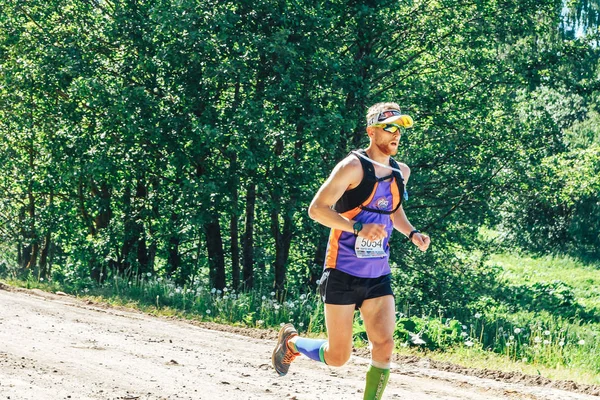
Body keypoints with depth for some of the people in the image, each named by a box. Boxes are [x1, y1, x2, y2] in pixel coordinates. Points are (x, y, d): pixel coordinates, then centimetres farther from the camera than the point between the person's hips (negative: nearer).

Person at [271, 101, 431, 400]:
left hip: (379, 276, 5)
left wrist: (412, 233, 10)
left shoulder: (401, 172, 10)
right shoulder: (353, 167, -12)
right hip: (343, 274, -5)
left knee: (384, 347, -12)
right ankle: (290, 341, 31)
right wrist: (358, 227, -28)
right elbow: (316, 209, -16)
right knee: (337, 357, 1)